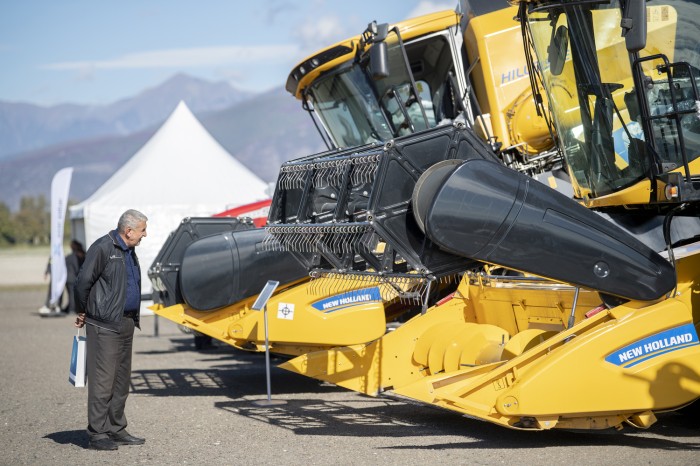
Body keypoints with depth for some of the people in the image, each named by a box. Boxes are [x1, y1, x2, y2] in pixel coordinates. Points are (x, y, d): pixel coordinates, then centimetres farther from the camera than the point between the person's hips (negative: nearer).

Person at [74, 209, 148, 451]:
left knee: (122, 380, 13)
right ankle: (97, 434, -2)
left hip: (126, 324, 9)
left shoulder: (129, 251, 16)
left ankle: (116, 430, 21)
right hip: (105, 325, -9)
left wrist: (133, 319, 15)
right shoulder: (103, 248, -13)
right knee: (103, 380, -6)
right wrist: (83, 313, -3)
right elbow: (83, 283, -14)